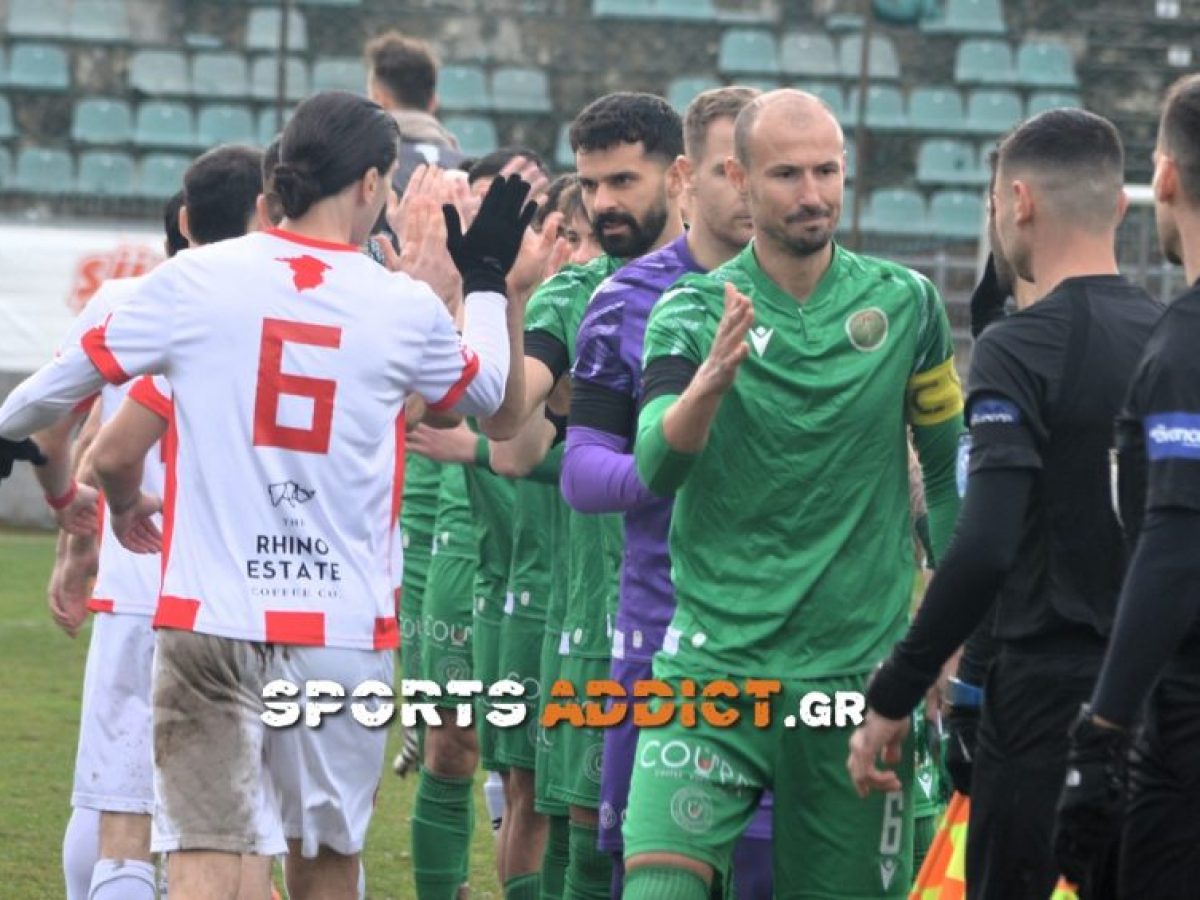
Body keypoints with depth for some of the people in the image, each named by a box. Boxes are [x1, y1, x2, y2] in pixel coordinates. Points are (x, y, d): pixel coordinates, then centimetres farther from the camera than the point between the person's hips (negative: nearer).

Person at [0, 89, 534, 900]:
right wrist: (489, 282, 36)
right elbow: (492, 394, 20)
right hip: (346, 629, 1)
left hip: (210, 623, -1)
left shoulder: (195, 281, -3)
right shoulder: (406, 309, -1)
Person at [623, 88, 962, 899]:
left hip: (859, 669, 2)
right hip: (714, 661, -2)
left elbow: (949, 469, 16)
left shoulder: (905, 304, 4)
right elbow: (655, 468, -16)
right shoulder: (692, 314, -1)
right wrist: (712, 380, -35)